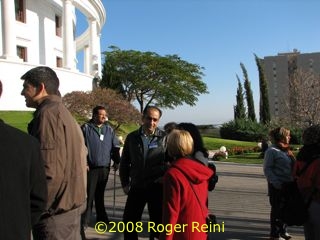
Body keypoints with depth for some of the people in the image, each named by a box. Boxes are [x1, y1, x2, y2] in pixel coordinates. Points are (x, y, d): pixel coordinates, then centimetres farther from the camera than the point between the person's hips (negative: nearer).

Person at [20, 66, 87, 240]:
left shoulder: (48, 113, -16)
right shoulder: (64, 112, 14)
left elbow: (49, 171, -23)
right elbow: (80, 157, 17)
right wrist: (72, 198, 17)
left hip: (55, 212, -9)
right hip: (70, 205, 10)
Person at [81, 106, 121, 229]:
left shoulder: (109, 129, 10)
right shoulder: (86, 128, -4)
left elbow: (115, 147, 13)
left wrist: (116, 161, 6)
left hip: (105, 167, 4)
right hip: (90, 167, -4)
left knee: (100, 194, 16)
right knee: (89, 194, -2)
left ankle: (101, 217, 26)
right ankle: (85, 220, 6)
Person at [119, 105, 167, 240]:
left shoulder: (164, 138, -5)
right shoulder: (132, 137, 3)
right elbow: (124, 162, 8)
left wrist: (165, 179, -11)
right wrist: (125, 183, 5)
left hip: (157, 188, -2)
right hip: (136, 187, 3)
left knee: (158, 222, 11)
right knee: (129, 221, 11)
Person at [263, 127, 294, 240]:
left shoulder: (286, 150, 10)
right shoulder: (272, 150, -12)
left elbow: (292, 166, 17)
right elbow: (267, 169, -14)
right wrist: (277, 183, -21)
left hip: (288, 185, 7)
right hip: (277, 186, -7)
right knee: (277, 209, 3)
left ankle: (282, 231, 32)